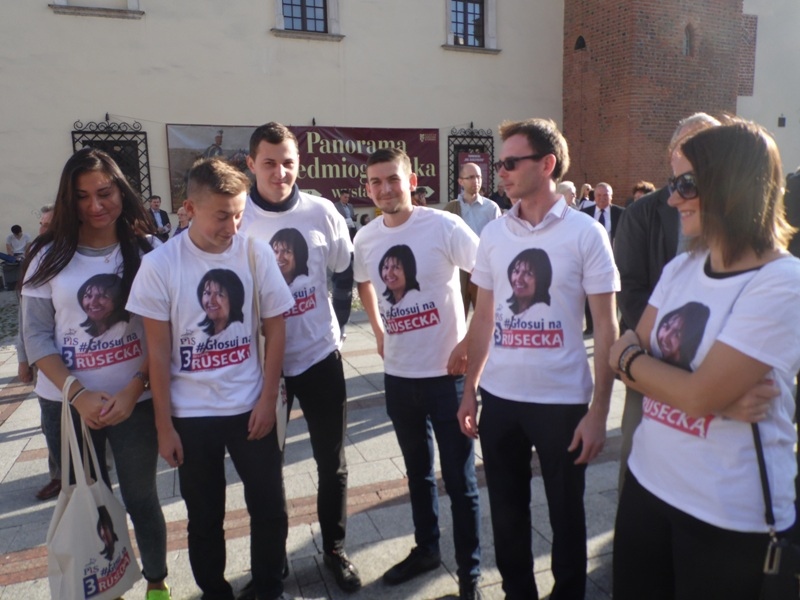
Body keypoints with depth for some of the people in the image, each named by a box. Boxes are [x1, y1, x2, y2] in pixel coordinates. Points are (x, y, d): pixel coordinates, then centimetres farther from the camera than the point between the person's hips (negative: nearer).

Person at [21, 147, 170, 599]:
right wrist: (77, 393, -14)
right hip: (65, 405, 2)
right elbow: (36, 335, -2)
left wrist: (132, 391, -16)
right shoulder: (50, 255, -1)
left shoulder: (147, 251, -5)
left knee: (141, 499, 13)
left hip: (136, 402, -1)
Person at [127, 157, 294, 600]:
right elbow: (158, 351, -5)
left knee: (269, 510, 12)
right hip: (190, 415, -1)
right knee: (204, 517, 16)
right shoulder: (159, 265, -10)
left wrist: (267, 400, -4)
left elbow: (275, 329, -1)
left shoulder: (257, 253, -8)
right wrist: (163, 424, -2)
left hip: (250, 408, 1)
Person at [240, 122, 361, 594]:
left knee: (333, 462, 12)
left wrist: (334, 325, 8)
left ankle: (335, 550, 34)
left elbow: (346, 270, 7)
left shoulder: (321, 211, -5)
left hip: (320, 353, 1)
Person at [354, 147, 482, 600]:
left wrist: (471, 342, -16)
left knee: (459, 480, 6)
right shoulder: (365, 238, 2)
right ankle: (426, 549, 42)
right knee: (418, 473, 22)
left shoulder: (444, 226, -14)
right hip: (398, 375, 5)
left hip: (446, 372, -5)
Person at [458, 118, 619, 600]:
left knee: (566, 514, 14)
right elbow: (483, 318, 9)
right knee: (507, 511, 17)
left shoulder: (586, 233, -7)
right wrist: (469, 390, 8)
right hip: (499, 397, 4)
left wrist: (599, 410, -10)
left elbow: (606, 326, -6)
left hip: (562, 399, -3)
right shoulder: (494, 234, 4)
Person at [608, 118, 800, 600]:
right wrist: (719, 396, -16)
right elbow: (631, 351, -1)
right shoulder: (680, 269, 3)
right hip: (649, 480, 6)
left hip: (729, 514, -5)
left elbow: (699, 396, -23)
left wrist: (627, 358, -8)